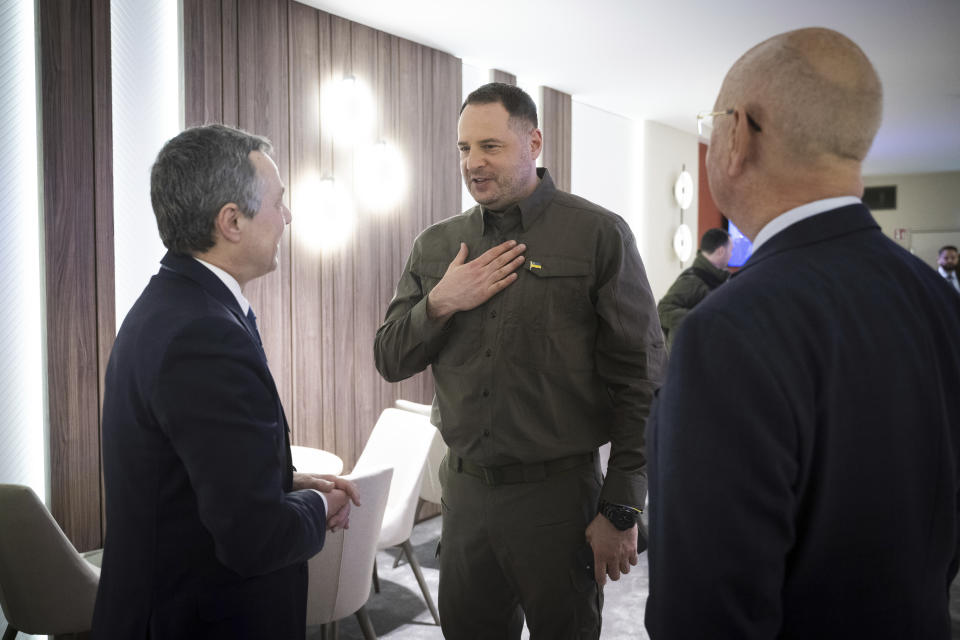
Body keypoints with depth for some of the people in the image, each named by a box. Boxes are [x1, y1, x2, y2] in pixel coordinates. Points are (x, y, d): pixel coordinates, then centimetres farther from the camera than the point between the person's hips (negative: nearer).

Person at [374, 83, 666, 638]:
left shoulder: (598, 234, -7)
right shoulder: (437, 245, 6)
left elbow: (642, 380, -8)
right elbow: (391, 361, 8)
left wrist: (622, 510, -9)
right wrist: (440, 304, -11)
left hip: (557, 493, -4)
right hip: (464, 488, 4)